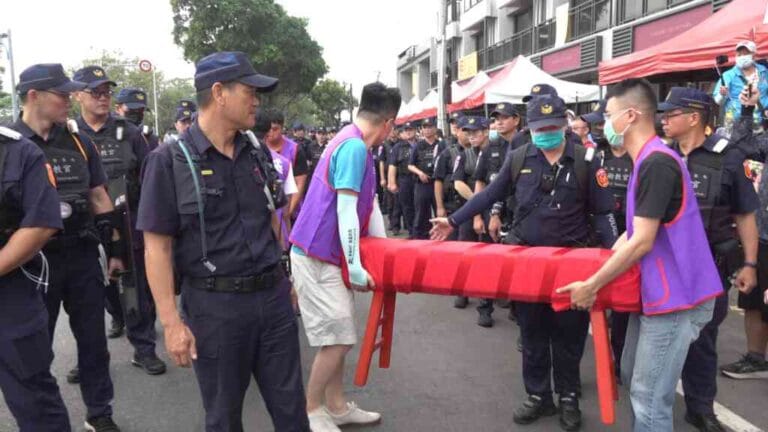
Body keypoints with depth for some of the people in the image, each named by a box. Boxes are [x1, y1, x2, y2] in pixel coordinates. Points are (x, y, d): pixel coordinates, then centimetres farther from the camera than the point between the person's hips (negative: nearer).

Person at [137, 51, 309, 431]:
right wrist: (171, 322, -14)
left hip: (273, 297, 5)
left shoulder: (258, 152, 6)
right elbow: (158, 246, -10)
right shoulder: (170, 161, -9)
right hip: (214, 305, -4)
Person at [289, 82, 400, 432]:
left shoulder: (355, 144, 12)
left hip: (326, 255, 10)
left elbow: (368, 202, 18)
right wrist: (356, 268, -20)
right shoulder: (354, 147, -19)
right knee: (337, 339, -4)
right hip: (317, 258, -10)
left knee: (338, 337, 14)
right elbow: (345, 211, -23)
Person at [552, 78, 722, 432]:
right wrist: (603, 260, 16)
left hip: (676, 297, -10)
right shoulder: (649, 161, 12)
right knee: (633, 377, 19)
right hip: (655, 292, 10)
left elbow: (642, 242, -21)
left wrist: (593, 285, -14)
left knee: (649, 398, -2)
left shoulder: (656, 162, -20)